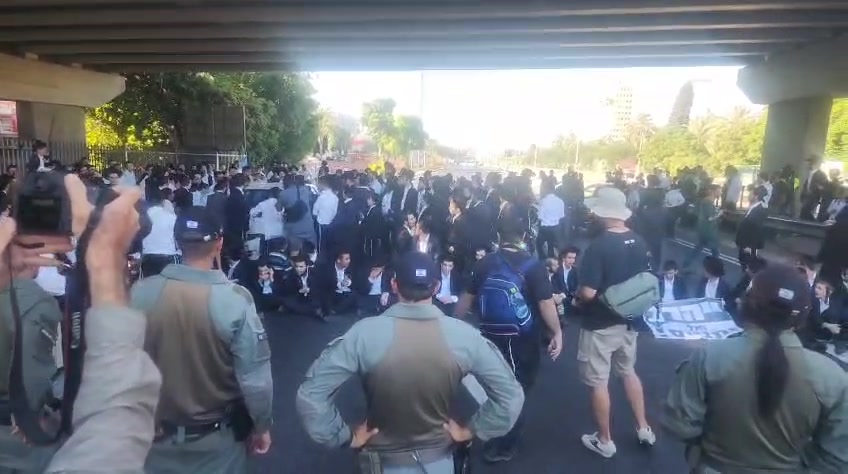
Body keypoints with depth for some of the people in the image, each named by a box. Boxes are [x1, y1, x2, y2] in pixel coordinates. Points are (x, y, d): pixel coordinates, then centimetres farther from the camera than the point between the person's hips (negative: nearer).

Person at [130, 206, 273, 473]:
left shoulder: (140, 294, -17)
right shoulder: (235, 300, -24)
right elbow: (254, 377, -19)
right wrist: (262, 426, -2)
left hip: (158, 433, 2)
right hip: (218, 436, -2)